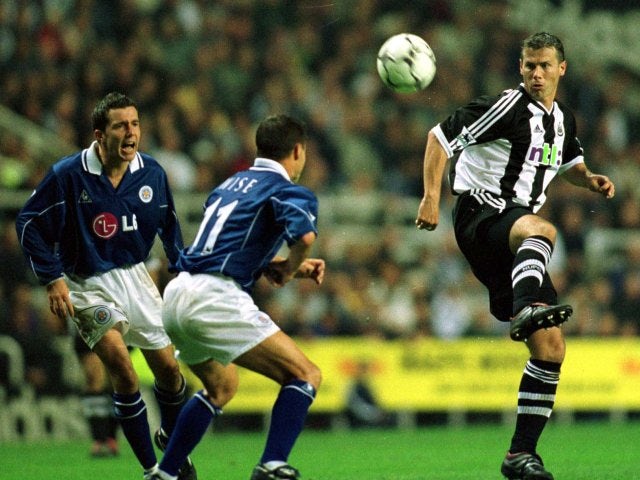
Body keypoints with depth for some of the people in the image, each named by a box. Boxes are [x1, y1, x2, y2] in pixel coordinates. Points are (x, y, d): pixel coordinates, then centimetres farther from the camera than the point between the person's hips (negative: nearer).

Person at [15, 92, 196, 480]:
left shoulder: (152, 173, -3)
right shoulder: (68, 175, -16)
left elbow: (168, 225, 14)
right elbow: (29, 223, -7)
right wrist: (52, 279, -11)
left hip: (135, 275, 4)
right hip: (88, 284, -4)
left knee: (168, 367, 3)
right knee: (121, 367, -23)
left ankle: (172, 441, 35)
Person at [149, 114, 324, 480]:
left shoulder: (233, 183, 23)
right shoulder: (288, 190, -1)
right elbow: (304, 235, -22)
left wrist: (288, 267, 23)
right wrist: (289, 269, -2)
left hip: (176, 296, 8)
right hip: (215, 299, -8)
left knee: (222, 387, 32)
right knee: (305, 375, -5)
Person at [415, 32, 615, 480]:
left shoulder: (563, 120, 15)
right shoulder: (506, 107, -7)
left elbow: (569, 162, 35)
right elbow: (441, 136, -7)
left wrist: (590, 179, 13)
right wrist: (431, 197, -16)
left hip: (517, 244, 8)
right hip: (480, 214, -8)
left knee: (551, 346, 0)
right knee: (541, 229, -44)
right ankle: (527, 308, -73)